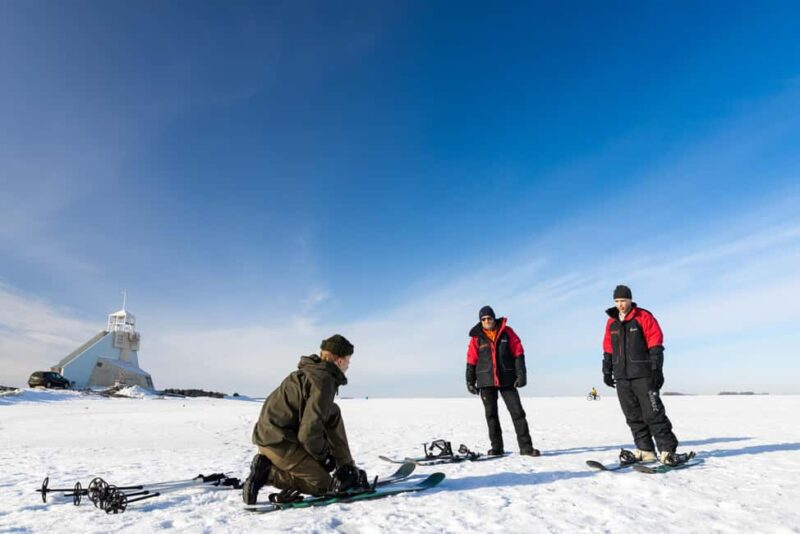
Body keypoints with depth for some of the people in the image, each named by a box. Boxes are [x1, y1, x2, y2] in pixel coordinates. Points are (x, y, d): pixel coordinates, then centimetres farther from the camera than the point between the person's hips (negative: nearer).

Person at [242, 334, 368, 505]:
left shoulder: (312, 372, 13)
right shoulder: (323, 381, -19)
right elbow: (309, 431, -23)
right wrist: (323, 455, -3)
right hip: (279, 441, -10)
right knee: (323, 485, -1)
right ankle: (266, 473, -6)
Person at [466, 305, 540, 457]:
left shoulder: (507, 332, 0)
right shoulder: (477, 337, 0)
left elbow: (518, 353, 0)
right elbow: (471, 360, 4)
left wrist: (521, 374, -7)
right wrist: (470, 381, 4)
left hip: (507, 379, -1)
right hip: (486, 382, 1)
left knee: (517, 412, -2)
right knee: (491, 414, 7)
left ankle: (526, 446, 5)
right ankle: (496, 447, 17)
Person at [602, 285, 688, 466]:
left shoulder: (644, 317, -3)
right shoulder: (611, 322, 13)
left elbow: (655, 344, -6)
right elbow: (608, 349, 18)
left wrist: (657, 369, -12)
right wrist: (607, 371, 15)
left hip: (643, 375, -5)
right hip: (622, 377, 5)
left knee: (653, 413, -7)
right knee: (633, 416, 8)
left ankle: (667, 450, 0)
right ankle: (645, 450, 15)